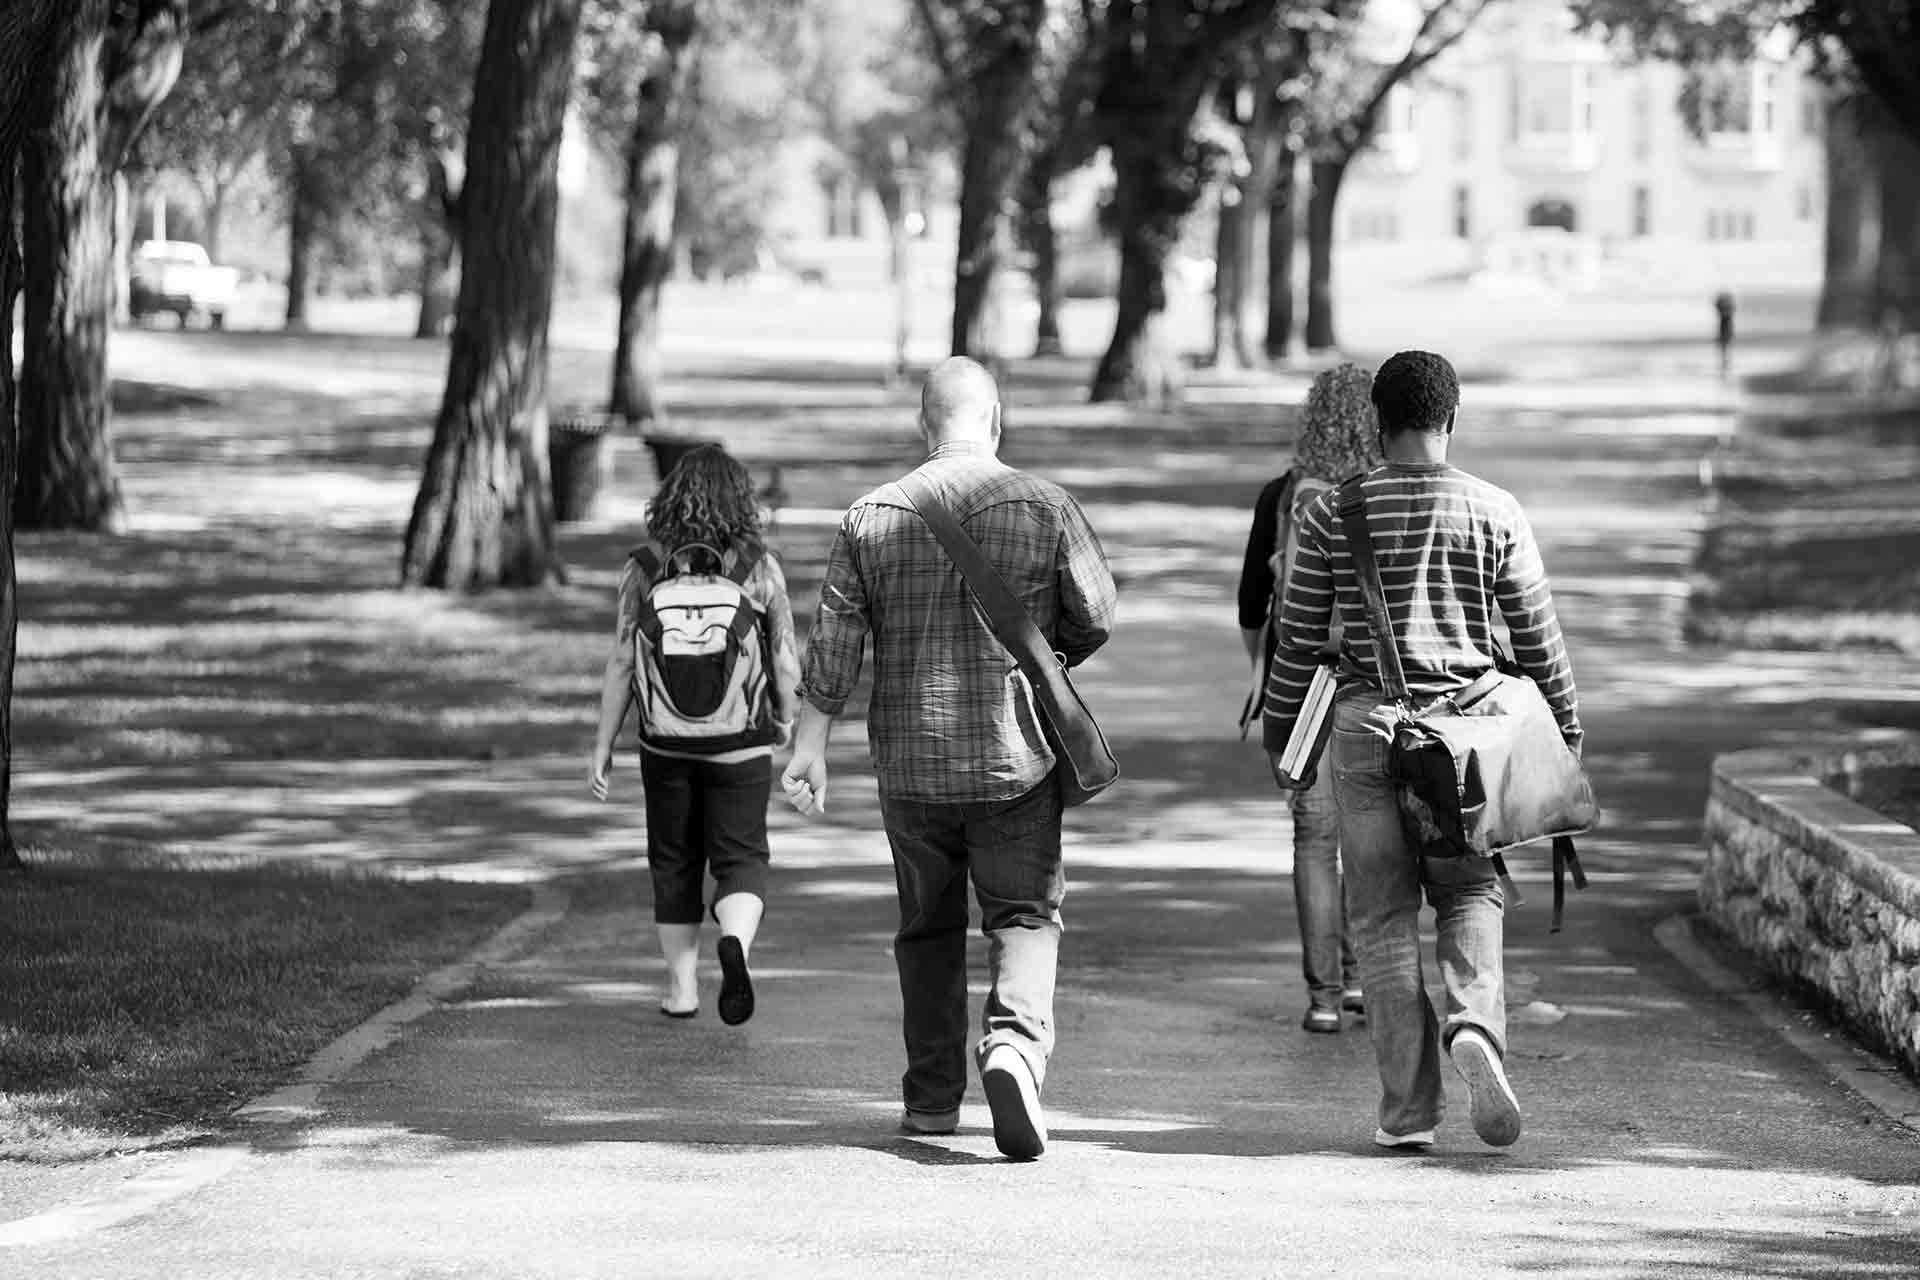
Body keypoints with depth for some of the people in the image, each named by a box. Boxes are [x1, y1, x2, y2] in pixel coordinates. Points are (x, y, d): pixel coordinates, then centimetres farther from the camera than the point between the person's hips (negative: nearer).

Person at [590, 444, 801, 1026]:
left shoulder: (644, 568, -5)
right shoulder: (759, 568, -6)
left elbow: (621, 664, -6)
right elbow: (785, 661, -2)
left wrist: (603, 745, 2)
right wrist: (784, 717, 17)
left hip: (666, 743, 1)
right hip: (741, 744, -1)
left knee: (674, 863, 15)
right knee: (741, 860, 6)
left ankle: (681, 988, 19)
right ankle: (735, 942, -24)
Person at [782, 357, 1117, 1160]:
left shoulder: (871, 519, -1)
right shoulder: (1044, 508, -5)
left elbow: (833, 645, -2)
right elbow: (1096, 618, -1)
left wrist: (809, 747, 3)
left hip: (910, 761, 2)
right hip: (1017, 756, -2)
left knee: (928, 928, 15)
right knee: (1025, 917, 2)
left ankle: (932, 1098, 20)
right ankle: (1015, 1042, -24)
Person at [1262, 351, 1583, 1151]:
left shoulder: (1335, 514, -1)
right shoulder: (1494, 512, 0)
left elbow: (1299, 636, 3)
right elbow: (1537, 635, 4)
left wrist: (1279, 727, 15)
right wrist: (1565, 728, 16)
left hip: (1366, 725, 0)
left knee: (1382, 914, 5)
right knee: (1471, 891, 15)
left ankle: (1407, 1108, 3)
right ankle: (1474, 1023, -13)